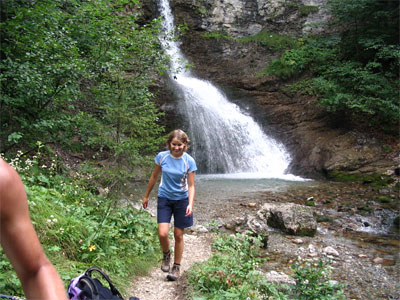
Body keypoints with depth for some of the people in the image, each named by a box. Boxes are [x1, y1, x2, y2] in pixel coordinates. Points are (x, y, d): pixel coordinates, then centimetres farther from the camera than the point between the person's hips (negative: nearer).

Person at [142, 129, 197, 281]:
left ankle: (176, 266, 26)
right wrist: (146, 196, 13)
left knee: (178, 235, 6)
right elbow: (154, 177, 6)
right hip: (164, 198, 1)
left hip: (182, 200, -1)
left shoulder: (189, 161, -10)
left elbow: (191, 186, -7)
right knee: (163, 233, -10)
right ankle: (166, 255, 24)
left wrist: (190, 204, -21)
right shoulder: (162, 156, -7)